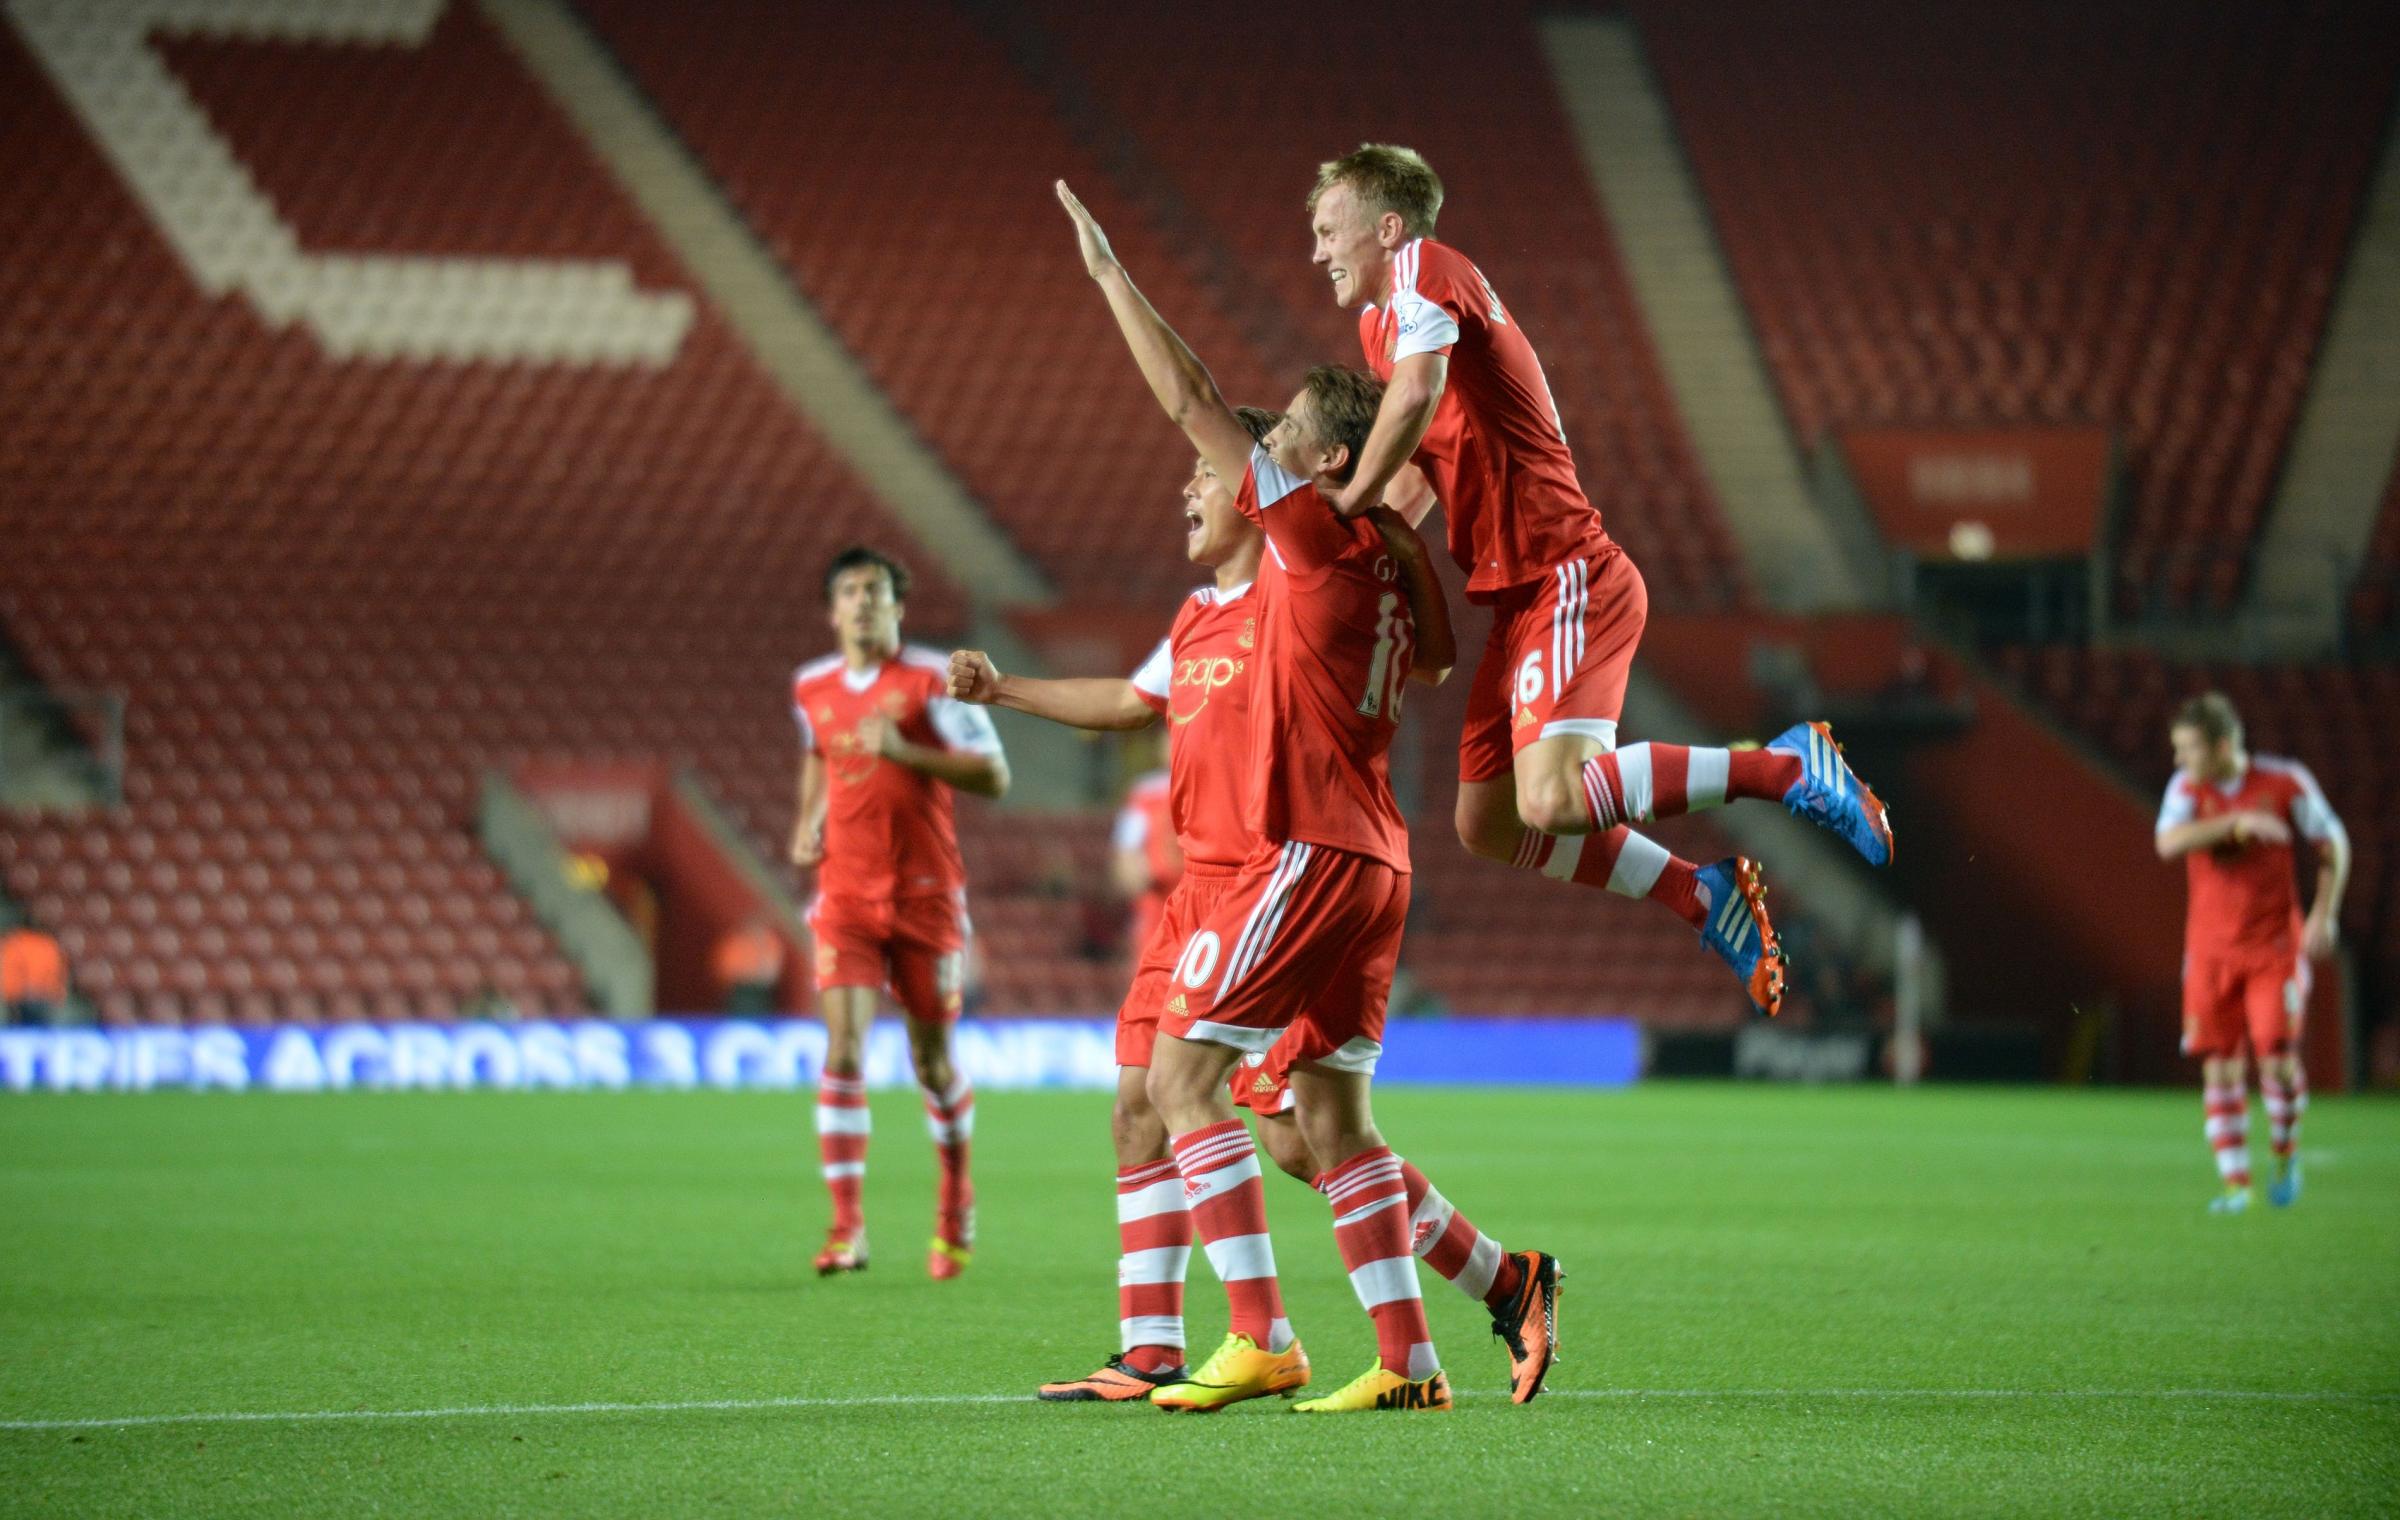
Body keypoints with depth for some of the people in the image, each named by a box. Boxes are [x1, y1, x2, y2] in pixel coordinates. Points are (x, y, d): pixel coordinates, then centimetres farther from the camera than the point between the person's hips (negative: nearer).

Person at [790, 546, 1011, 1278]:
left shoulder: (932, 680, -7)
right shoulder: (812, 688, 7)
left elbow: (994, 776, -11)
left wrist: (905, 752, -22)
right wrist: (809, 824, 12)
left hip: (926, 890, -2)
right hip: (846, 894, 2)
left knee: (932, 1060, 7)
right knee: (843, 1054, -13)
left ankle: (956, 1198, 32)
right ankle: (848, 1228, -14)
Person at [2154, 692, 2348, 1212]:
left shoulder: (2285, 783, -6)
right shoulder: (2188, 788, -1)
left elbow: (2333, 844, 5)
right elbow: (2169, 843, -19)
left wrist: (2324, 914, -5)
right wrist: (2236, 823, -27)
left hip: (2275, 945, -2)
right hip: (2211, 949, 2)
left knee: (2277, 1056, -10)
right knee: (2219, 1066, -2)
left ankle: (2285, 1154, 16)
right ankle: (2234, 1182, 5)